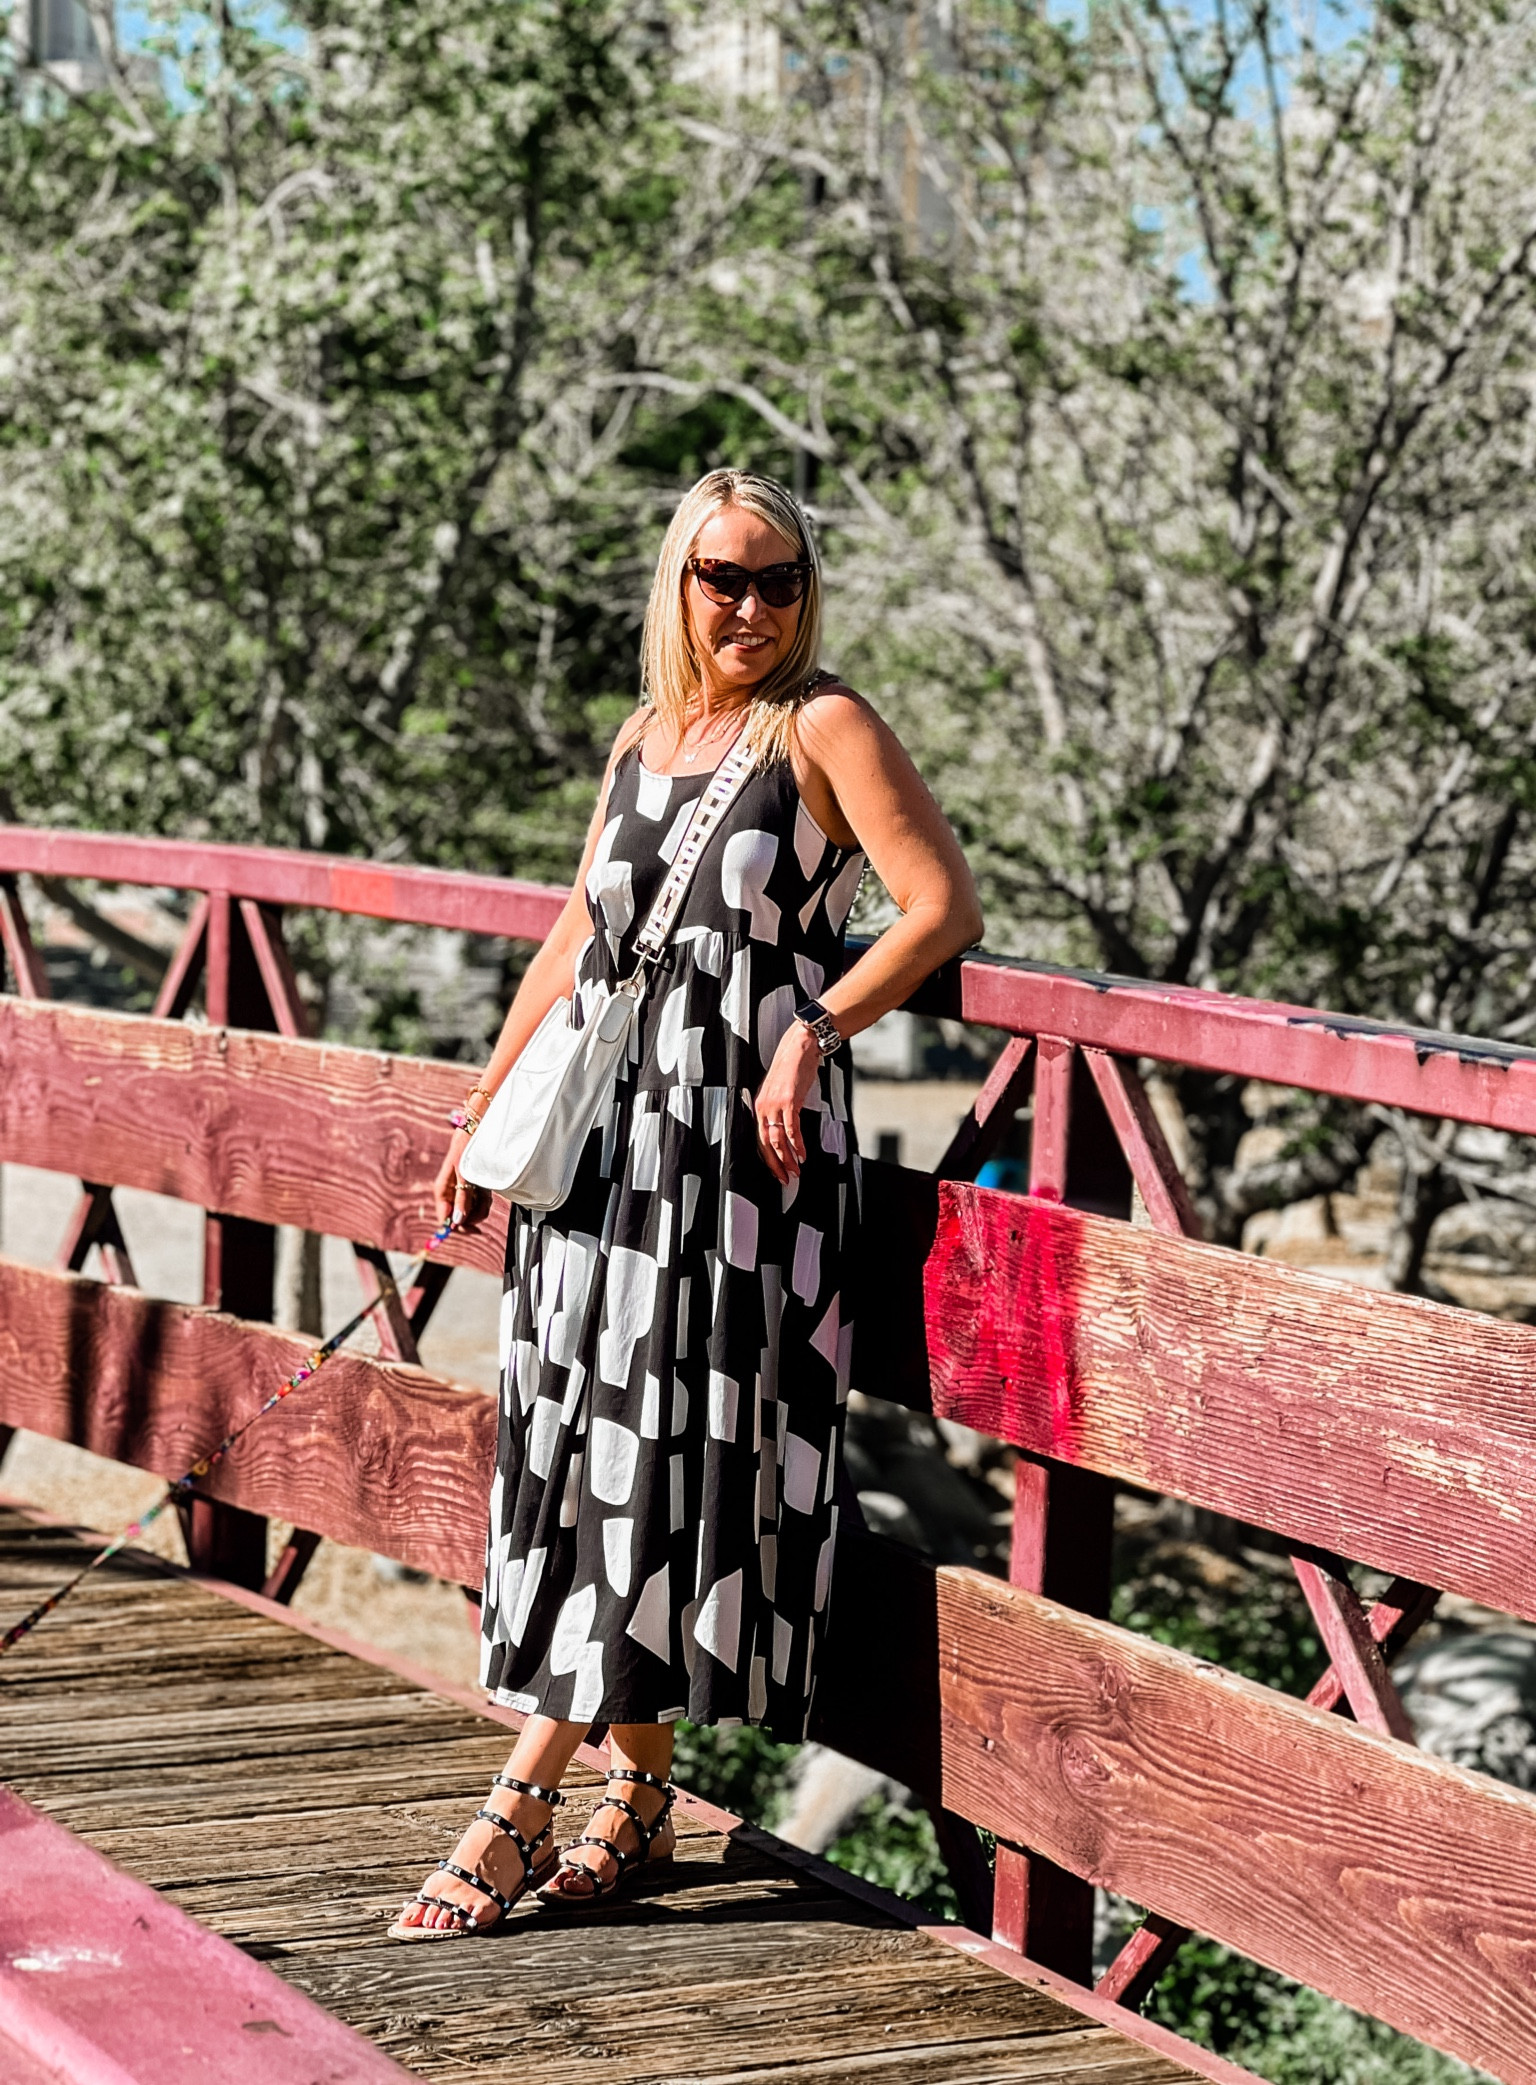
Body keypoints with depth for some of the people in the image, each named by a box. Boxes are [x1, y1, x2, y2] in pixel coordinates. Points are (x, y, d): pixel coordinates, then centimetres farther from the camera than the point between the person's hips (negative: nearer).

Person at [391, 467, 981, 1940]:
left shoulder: (824, 729, -3)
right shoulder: (640, 741, 15)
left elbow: (943, 905, -11)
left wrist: (814, 1031, -19)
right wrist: (485, 1114, 18)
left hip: (747, 1143, -7)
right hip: (608, 1137, 7)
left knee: (666, 1455, -7)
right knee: (586, 1455, 5)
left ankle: (516, 1814, -7)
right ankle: (637, 1791, 16)